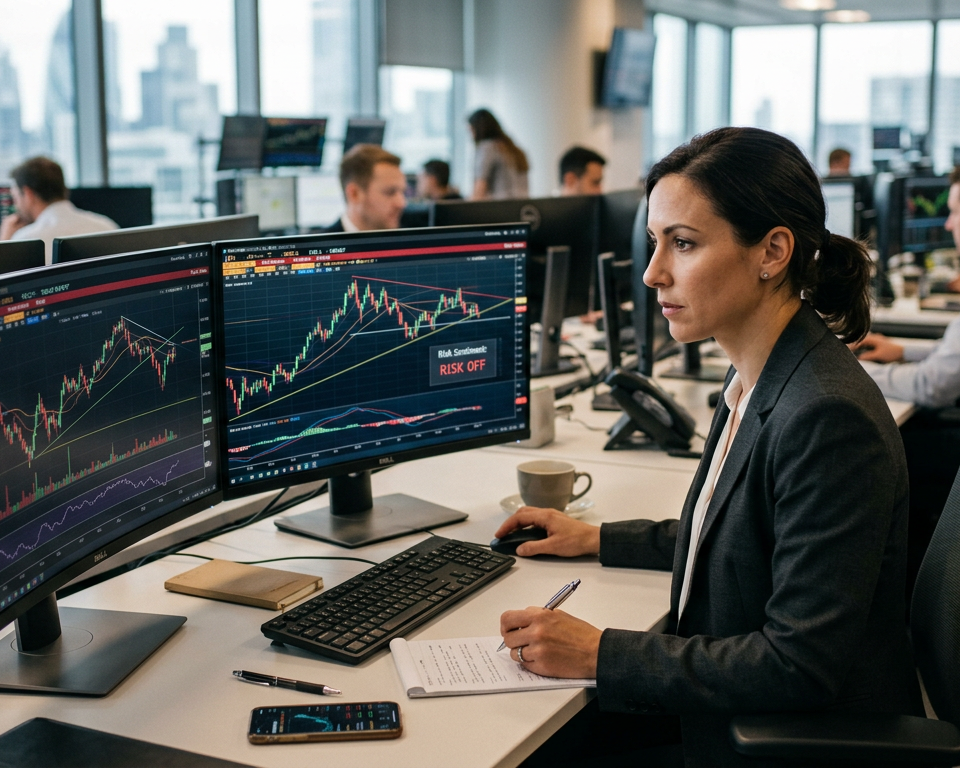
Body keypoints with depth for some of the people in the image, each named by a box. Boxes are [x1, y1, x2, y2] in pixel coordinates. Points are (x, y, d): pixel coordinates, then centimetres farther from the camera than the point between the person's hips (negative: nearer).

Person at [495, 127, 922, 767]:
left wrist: (601, 654, -24)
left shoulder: (829, 416, -28)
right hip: (729, 708, 8)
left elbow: (800, 667, -27)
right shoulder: (758, 382, 2)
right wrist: (597, 539, 18)